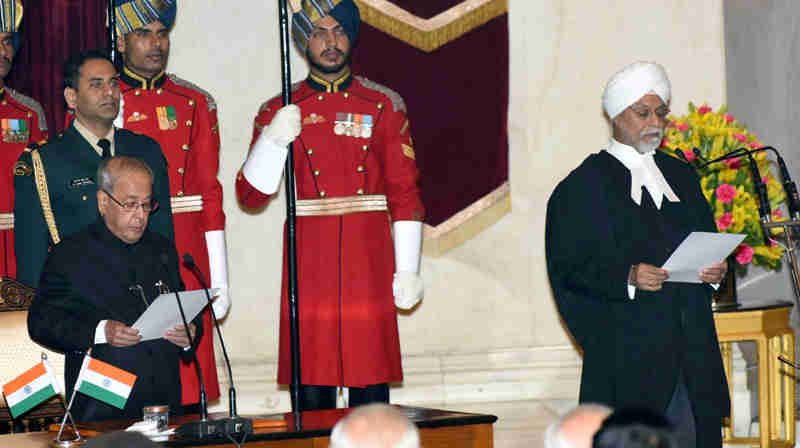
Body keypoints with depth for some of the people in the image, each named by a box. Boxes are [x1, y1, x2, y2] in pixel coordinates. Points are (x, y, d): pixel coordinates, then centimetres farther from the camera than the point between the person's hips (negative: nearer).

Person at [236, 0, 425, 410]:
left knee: (371, 385, 1)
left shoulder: (384, 106, 7)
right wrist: (274, 139, -15)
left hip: (368, 266, 0)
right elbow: (251, 197, 0)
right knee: (311, 391, 0)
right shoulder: (280, 112, 6)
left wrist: (408, 270, 1)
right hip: (309, 265, 0)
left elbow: (405, 192, 6)